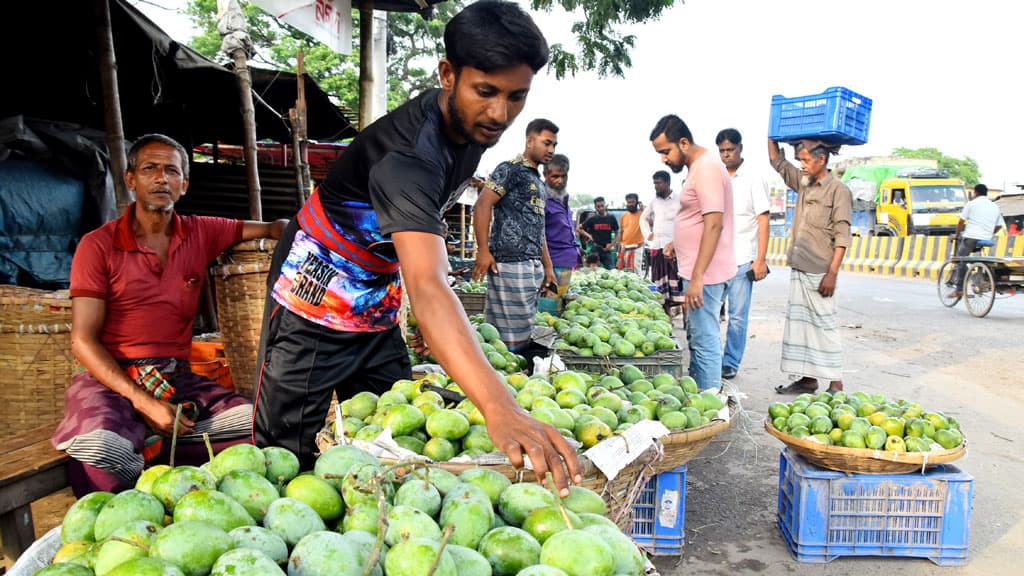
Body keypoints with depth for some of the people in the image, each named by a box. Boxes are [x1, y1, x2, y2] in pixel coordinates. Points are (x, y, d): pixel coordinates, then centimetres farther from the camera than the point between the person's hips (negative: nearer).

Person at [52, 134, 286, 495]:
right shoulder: (98, 246, 0)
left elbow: (271, 229, 16)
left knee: (255, 423, -22)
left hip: (177, 378, 3)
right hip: (112, 378, -3)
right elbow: (83, 341, -4)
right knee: (100, 448, -35)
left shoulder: (201, 233, 9)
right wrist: (142, 401, -18)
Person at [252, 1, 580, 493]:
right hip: (315, 300, -7)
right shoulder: (408, 155, -33)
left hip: (378, 300, 8)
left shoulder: (471, 124, -5)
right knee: (288, 456, -2)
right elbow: (426, 286, -48)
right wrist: (498, 407, -61)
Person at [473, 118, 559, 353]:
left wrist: (548, 267, 23)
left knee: (525, 332, 9)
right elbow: (482, 205, -13)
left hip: (533, 266, 9)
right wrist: (483, 251, -20)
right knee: (512, 335, -7)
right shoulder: (510, 170, -3)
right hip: (510, 263, -9)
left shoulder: (538, 182, 23)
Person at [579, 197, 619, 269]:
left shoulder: (611, 218, 4)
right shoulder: (592, 219, 2)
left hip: (607, 249, 1)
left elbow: (617, 234, 10)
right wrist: (588, 235, -3)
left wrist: (611, 244, -4)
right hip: (595, 249, -1)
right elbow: (579, 228, 9)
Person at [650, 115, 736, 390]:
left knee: (705, 341, -5)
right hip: (697, 271, 11)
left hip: (704, 274, -11)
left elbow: (714, 225, -22)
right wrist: (678, 243, 16)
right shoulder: (697, 167, 15)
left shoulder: (707, 168, -15)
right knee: (697, 337, 17)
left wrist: (697, 278, -25)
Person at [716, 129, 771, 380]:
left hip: (742, 260, -3)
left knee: (737, 315, 1)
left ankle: (730, 363, 12)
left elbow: (763, 221, -2)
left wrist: (760, 260, -10)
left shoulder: (754, 180, 2)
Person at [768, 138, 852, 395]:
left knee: (825, 325, -3)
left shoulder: (838, 190, -7)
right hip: (799, 268, 8)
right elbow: (777, 161, 25)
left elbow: (842, 236, -12)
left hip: (819, 272, -7)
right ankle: (808, 379, 17)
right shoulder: (803, 184, 13)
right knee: (799, 323, 9)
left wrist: (832, 273, -18)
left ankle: (836, 383, 4)